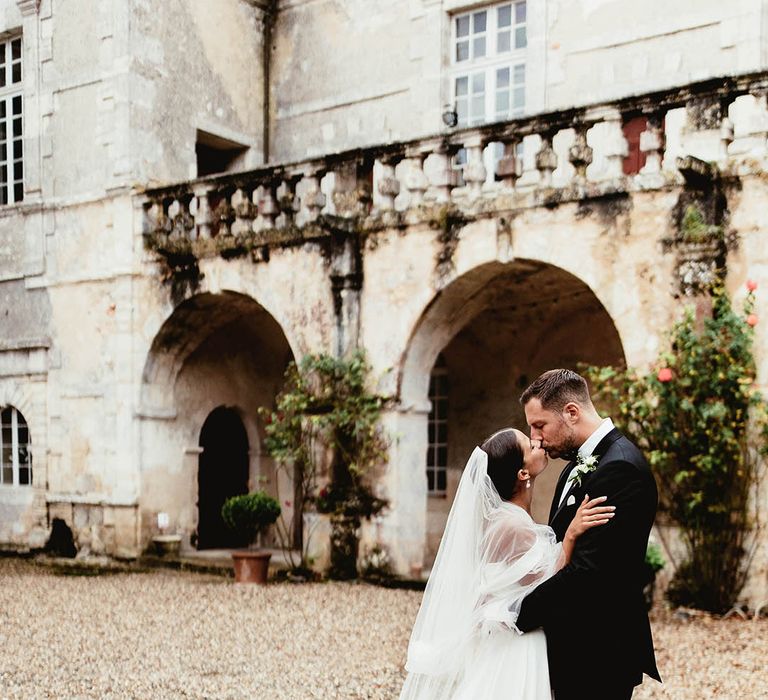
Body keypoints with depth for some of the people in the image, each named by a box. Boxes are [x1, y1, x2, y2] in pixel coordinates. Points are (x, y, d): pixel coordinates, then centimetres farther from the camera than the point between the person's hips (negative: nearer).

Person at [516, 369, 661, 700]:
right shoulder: (580, 462, 11)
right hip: (573, 646, 9)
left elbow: (588, 569, -25)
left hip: (598, 653, -9)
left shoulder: (620, 468, -20)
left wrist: (516, 611, -20)